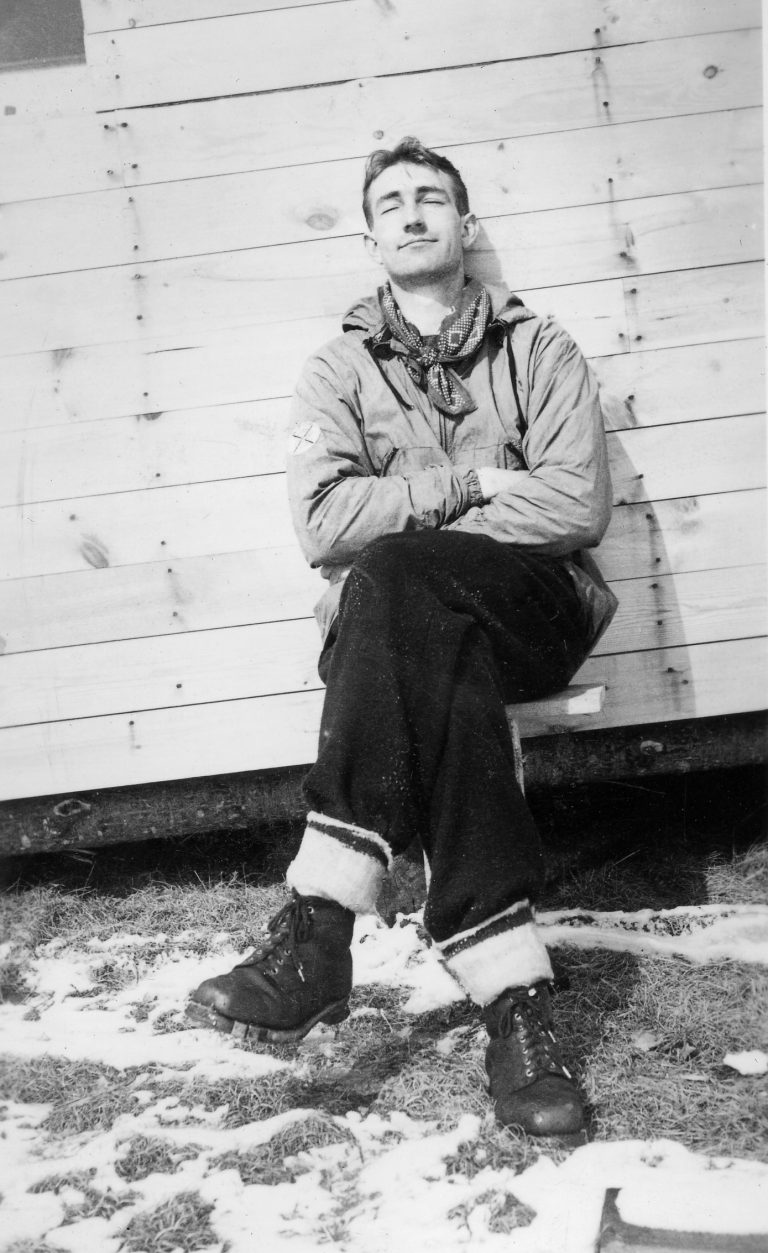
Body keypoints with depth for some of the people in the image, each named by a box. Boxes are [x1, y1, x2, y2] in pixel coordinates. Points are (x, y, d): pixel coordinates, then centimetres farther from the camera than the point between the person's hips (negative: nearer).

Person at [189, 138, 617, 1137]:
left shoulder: (538, 350, 12)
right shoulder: (340, 369, 14)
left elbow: (580, 507, -5)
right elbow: (321, 523, -4)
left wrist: (403, 522, -10)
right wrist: (474, 481, -9)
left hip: (536, 611, -1)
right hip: (402, 628, 1)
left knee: (391, 577, -35)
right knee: (444, 666, -38)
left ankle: (322, 924, -38)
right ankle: (512, 996, -39)